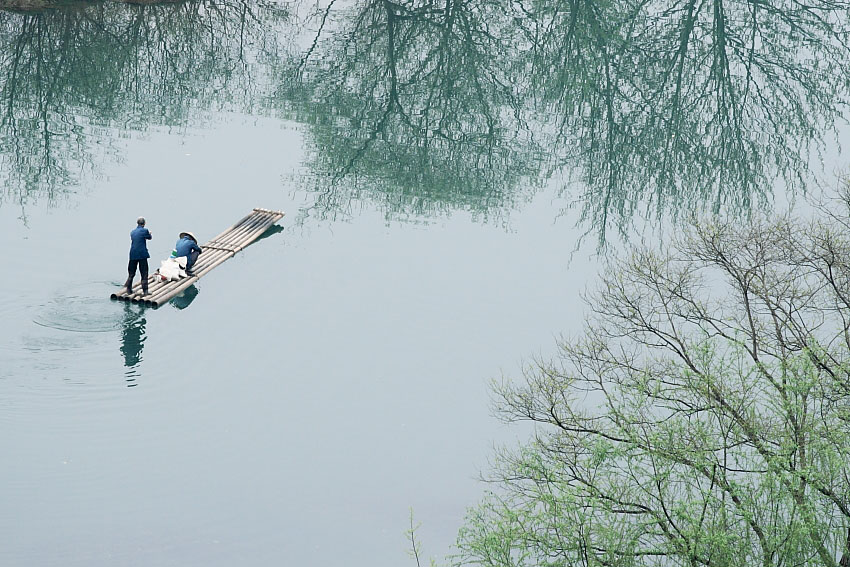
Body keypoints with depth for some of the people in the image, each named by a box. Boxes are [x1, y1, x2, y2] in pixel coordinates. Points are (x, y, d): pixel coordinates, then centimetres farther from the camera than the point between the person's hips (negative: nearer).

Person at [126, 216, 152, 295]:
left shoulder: (132, 232, 9)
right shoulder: (144, 231, -8)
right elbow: (149, 238, 7)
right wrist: (149, 234, 32)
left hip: (133, 255, 5)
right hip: (142, 255, -5)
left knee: (131, 274, 15)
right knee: (144, 274, 0)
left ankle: (129, 289, 17)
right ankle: (145, 291, -3)